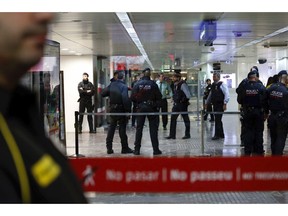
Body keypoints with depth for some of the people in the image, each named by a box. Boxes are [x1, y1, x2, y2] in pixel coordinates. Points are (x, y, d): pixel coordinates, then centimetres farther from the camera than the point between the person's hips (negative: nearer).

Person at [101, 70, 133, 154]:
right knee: (122, 128, 1)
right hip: (121, 109, -5)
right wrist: (128, 110, -17)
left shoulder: (112, 85, 1)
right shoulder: (124, 86, -14)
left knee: (111, 127, 12)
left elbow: (103, 93, 2)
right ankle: (125, 148, 6)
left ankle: (109, 148, 13)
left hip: (112, 109, 5)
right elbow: (125, 99, -23)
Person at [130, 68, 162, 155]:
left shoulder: (137, 84, -5)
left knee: (139, 128, 7)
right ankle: (155, 149, 4)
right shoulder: (153, 84, -7)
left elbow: (132, 97, -7)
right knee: (153, 129, 5)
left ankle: (137, 149, 6)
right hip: (151, 108, -1)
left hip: (140, 108, 1)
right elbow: (159, 97, -6)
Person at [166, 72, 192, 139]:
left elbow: (188, 95, -20)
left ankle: (187, 134, 15)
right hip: (176, 104, 8)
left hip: (182, 105, -8)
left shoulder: (182, 84, -16)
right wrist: (174, 100, 12)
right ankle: (172, 135, 7)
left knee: (186, 119, 5)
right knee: (173, 119, 4)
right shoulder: (175, 85, 8)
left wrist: (183, 101, -13)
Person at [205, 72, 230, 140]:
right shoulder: (213, 85, 14)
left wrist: (225, 104, -19)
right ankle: (221, 134, 19)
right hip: (215, 105, 8)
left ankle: (217, 135, -6)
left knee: (218, 120, -9)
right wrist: (206, 103, 23)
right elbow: (210, 95, 24)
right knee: (218, 120, 11)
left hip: (220, 105, -8)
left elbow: (226, 94, -13)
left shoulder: (222, 85, -8)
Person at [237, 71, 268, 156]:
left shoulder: (244, 87, -6)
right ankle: (258, 151, 14)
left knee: (248, 132, 9)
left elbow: (239, 100, 1)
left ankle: (248, 151, 9)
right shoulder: (261, 87, -8)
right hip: (259, 113, -1)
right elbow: (265, 101, -6)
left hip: (247, 113, 1)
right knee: (259, 132, 9)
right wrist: (266, 112, 3)